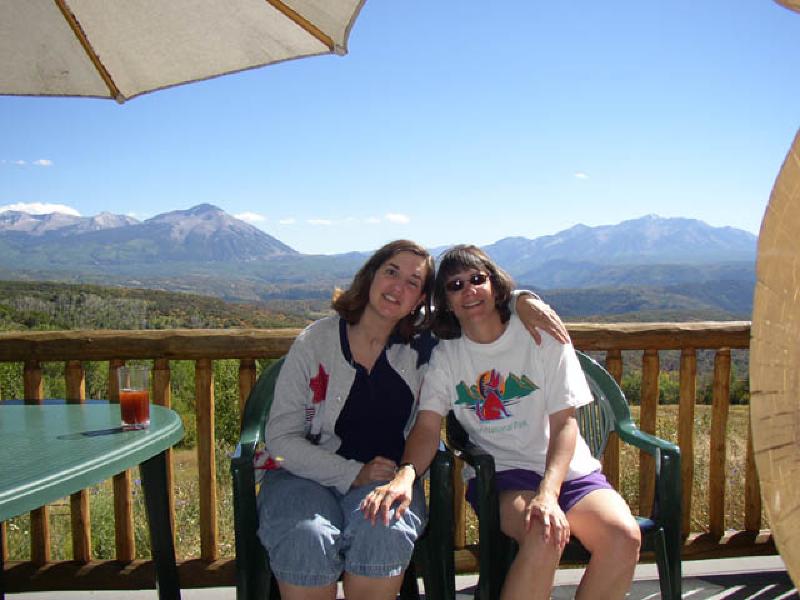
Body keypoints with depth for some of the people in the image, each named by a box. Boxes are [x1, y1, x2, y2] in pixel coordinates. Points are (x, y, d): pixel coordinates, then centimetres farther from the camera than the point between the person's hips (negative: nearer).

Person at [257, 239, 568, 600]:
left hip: (387, 477, 2)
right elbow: (281, 438, -4)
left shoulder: (421, 346, 2)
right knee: (308, 540, -33)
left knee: (384, 534, -33)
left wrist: (523, 300, -5)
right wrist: (353, 474, -16)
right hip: (305, 473, -1)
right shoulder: (315, 343, -3)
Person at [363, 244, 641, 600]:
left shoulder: (542, 335, -2)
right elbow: (427, 426, -7)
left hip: (564, 468, 2)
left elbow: (564, 422, -7)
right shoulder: (445, 356, 3)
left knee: (624, 537, -25)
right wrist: (404, 475, -29)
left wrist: (548, 493, -22)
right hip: (497, 474, -1)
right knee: (544, 537, -32)